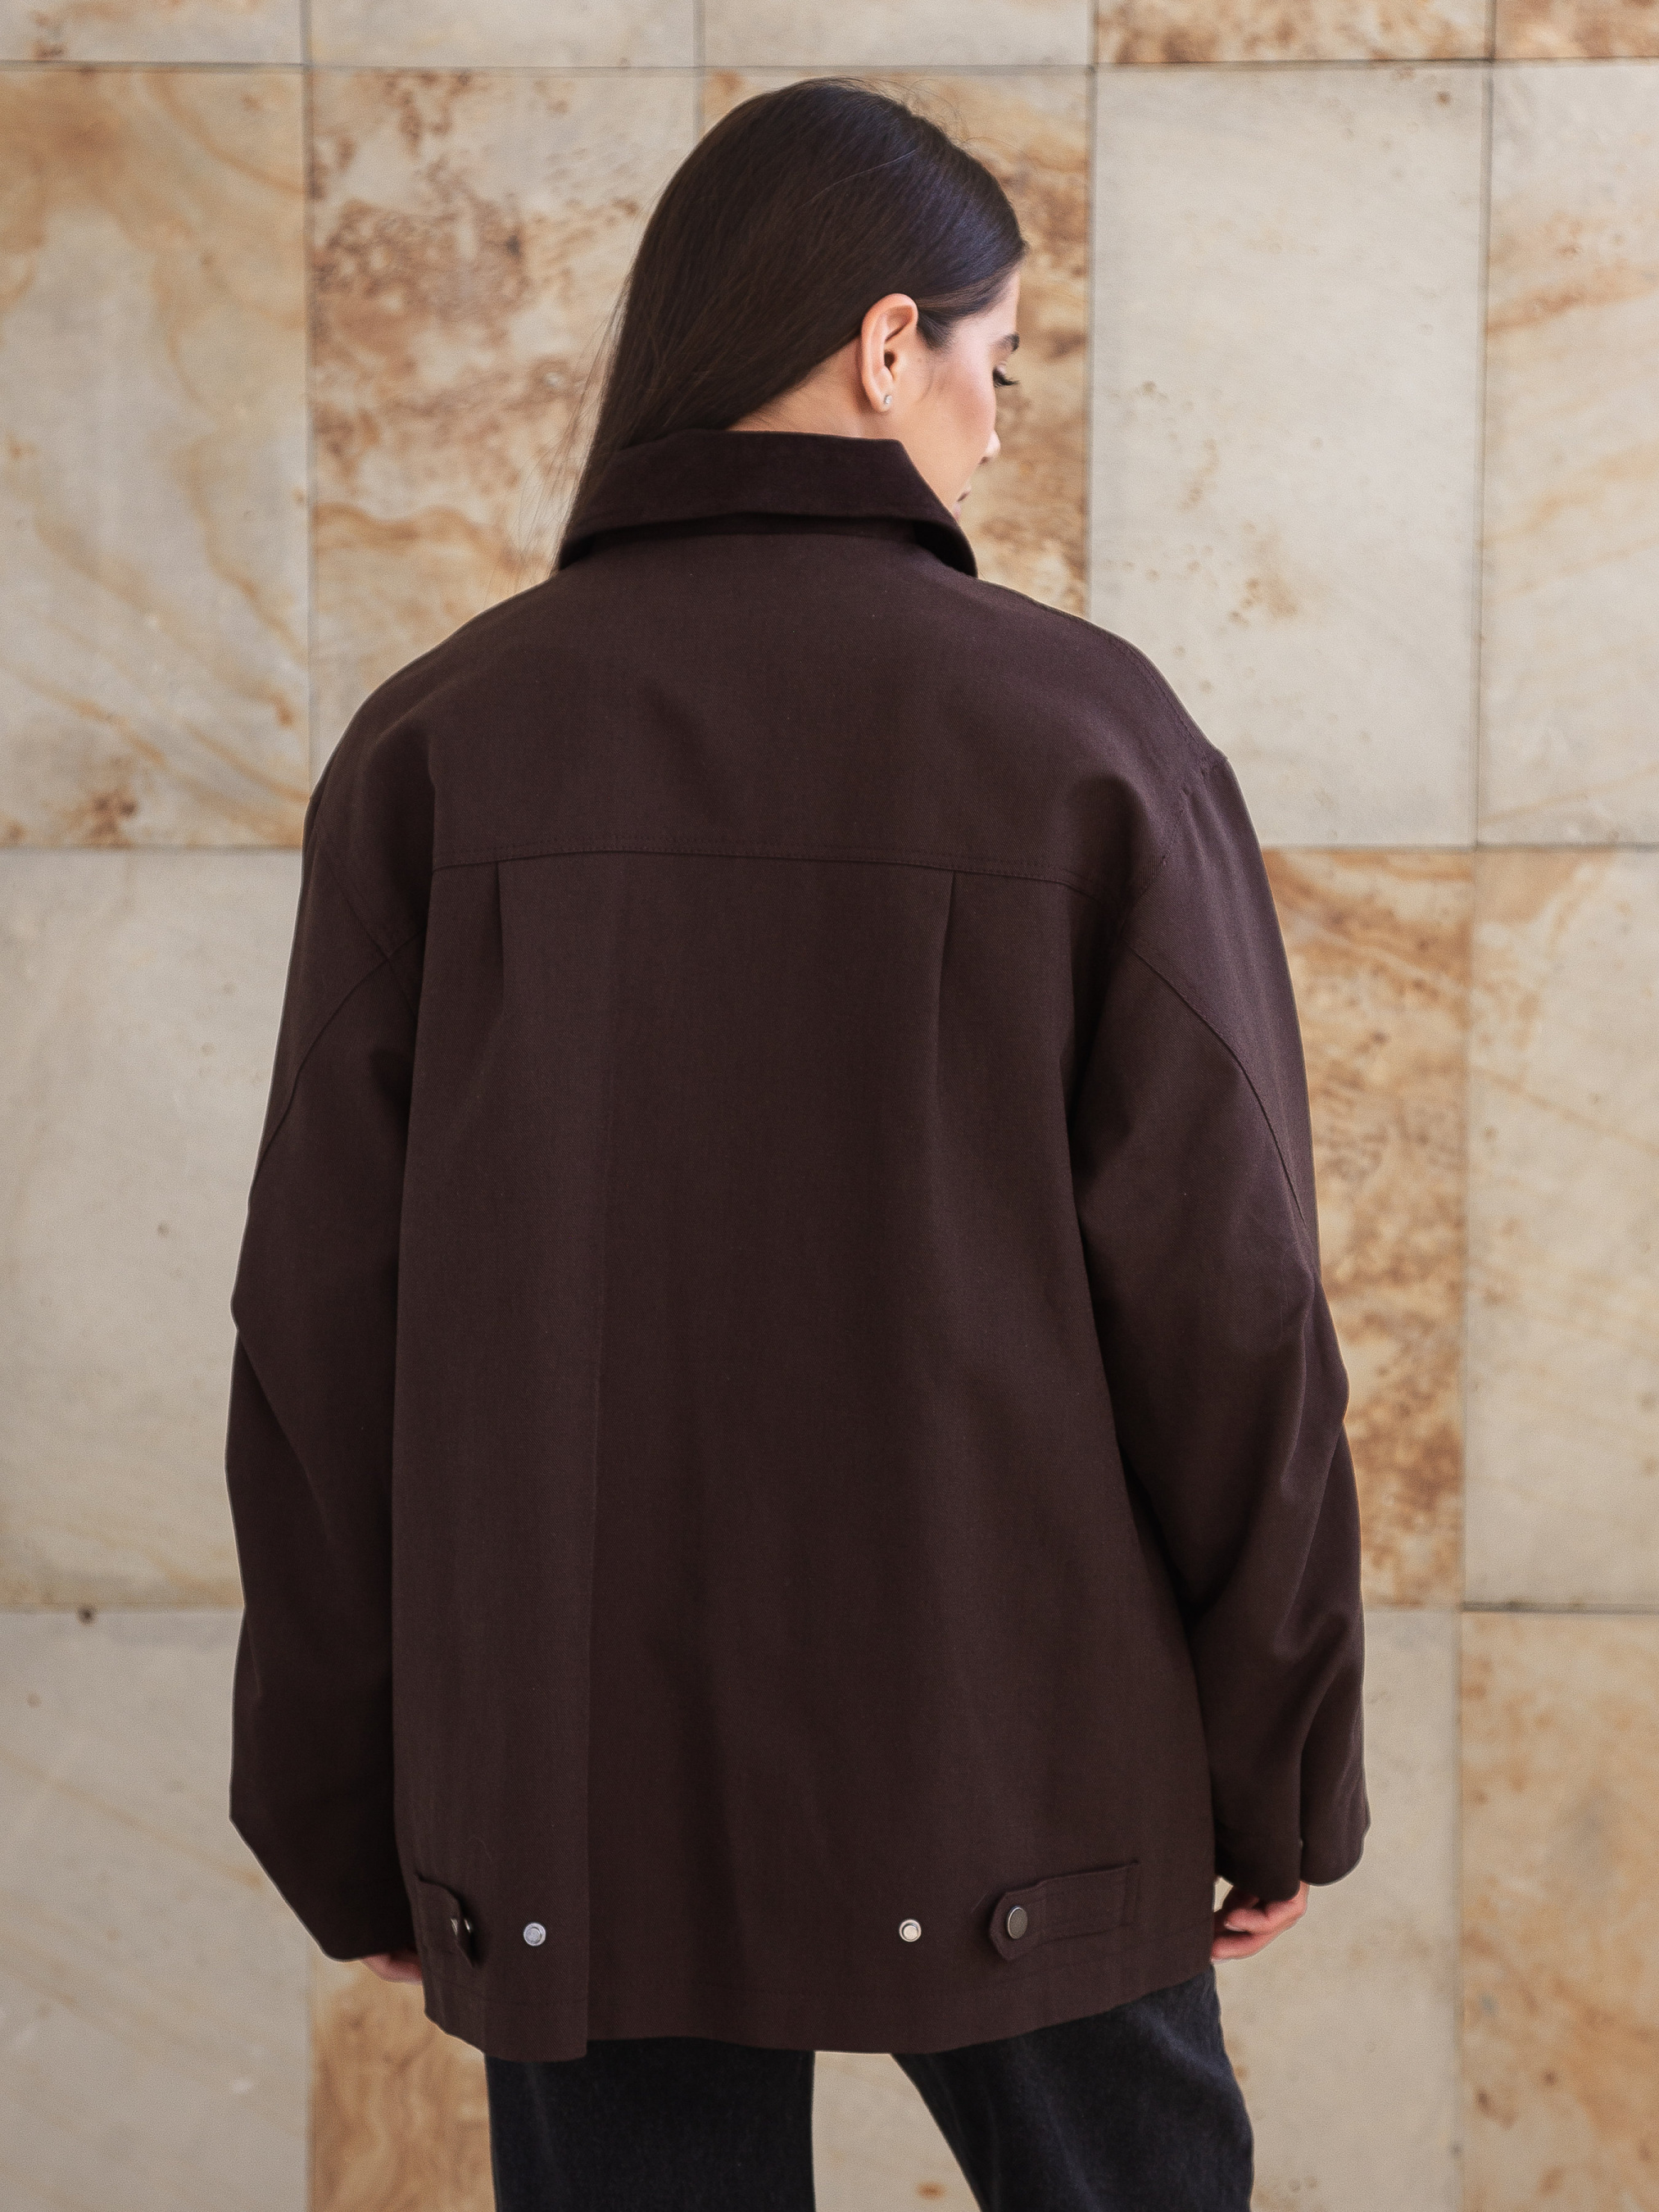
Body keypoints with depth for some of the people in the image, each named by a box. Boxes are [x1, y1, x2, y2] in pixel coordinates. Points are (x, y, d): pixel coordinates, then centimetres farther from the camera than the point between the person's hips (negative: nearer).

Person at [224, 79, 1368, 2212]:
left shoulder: (439, 747, -4)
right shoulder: (1084, 736, -8)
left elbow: (323, 1323, -3)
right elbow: (1227, 1298, -7)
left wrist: (345, 1817, 7)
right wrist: (1285, 1769, 5)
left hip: (577, 1805, 1)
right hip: (1008, 1792, -1)